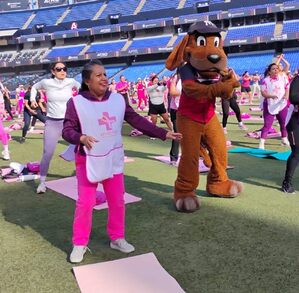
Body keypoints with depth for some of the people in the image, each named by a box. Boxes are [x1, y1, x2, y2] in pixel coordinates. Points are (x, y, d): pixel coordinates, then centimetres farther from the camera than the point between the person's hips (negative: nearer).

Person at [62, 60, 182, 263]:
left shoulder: (118, 100, 1)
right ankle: (80, 244, 19)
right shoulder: (76, 103, -11)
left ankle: (117, 238, 31)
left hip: (113, 160, 4)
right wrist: (81, 138, -33)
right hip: (88, 161, -4)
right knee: (85, 204, 2)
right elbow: (67, 130, -11)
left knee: (117, 201, 12)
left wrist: (163, 133, -2)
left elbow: (137, 120, 3)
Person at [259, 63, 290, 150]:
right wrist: (271, 96, -29)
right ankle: (261, 143, -9)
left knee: (283, 123, 16)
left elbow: (287, 88, 5)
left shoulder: (283, 78, 2)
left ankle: (284, 139, 35)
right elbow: (263, 93, -10)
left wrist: (286, 96, -15)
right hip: (270, 105, -3)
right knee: (267, 124, -9)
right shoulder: (266, 80, -7)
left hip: (282, 104, 3)